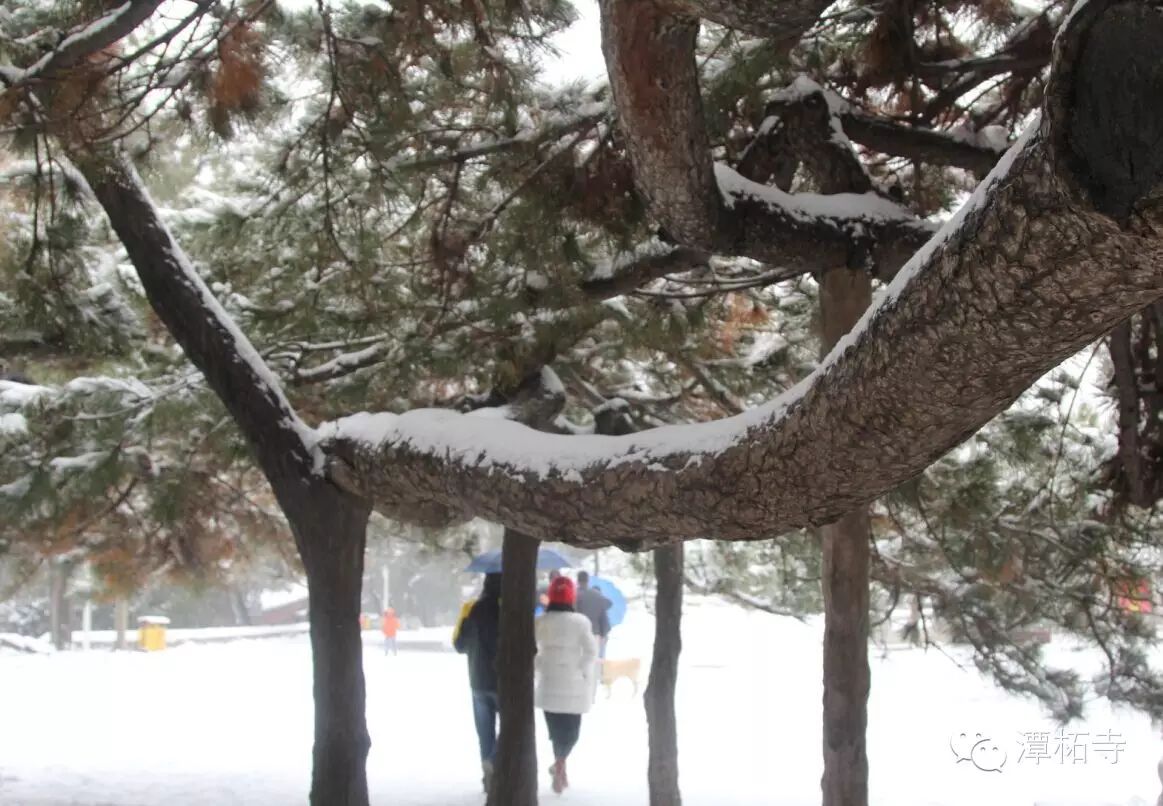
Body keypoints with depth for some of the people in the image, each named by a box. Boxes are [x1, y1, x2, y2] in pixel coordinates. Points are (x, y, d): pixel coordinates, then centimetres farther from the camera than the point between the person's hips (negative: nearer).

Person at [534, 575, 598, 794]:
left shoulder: (539, 622, -3)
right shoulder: (580, 621, -8)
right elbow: (591, 651, -11)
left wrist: (538, 670, 12)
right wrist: (584, 673, 1)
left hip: (548, 683, 2)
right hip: (573, 684, -2)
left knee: (557, 728, 13)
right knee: (572, 729, 8)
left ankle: (561, 769, 16)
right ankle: (559, 764, -11)